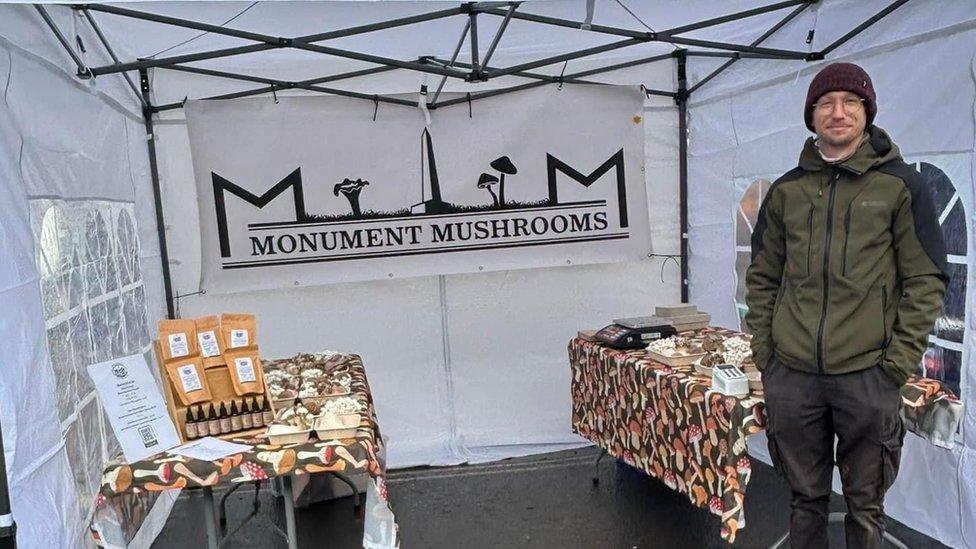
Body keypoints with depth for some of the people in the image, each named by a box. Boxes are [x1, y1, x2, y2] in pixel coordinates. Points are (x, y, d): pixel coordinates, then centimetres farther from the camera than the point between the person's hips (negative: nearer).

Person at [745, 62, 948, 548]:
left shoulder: (899, 184, 0)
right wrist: (763, 349, 5)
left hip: (867, 376, -2)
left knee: (865, 503, 12)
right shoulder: (786, 190, 8)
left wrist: (898, 361, -7)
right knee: (805, 496, 16)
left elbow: (926, 281, -1)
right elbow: (762, 276, 12)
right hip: (791, 375, 2)